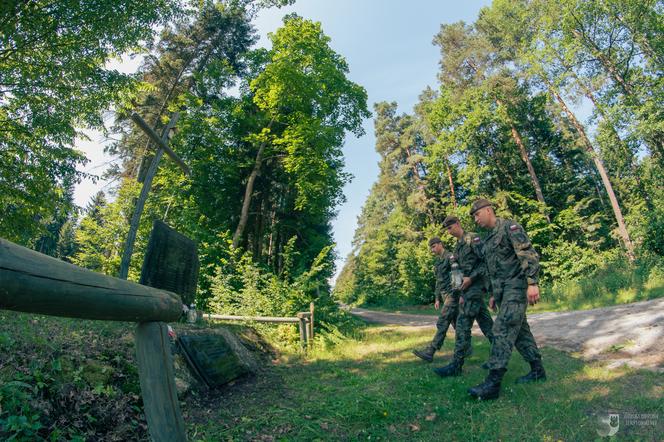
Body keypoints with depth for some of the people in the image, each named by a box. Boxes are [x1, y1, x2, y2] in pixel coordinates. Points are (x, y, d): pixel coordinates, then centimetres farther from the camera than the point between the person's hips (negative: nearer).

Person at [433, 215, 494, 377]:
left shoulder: (472, 238, -7)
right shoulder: (458, 246, 19)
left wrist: (471, 277, -19)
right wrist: (461, 293, 19)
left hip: (475, 286, -9)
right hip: (467, 287, 9)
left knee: (463, 323, -12)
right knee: (485, 322, 13)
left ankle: (456, 365, -10)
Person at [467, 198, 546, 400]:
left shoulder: (509, 227, -8)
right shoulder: (488, 239, 19)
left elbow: (528, 254, -18)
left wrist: (532, 283, -26)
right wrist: (493, 294, 24)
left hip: (515, 287, -9)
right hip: (502, 291, 9)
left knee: (503, 330, -16)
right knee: (520, 330, 14)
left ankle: (493, 383, -19)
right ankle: (537, 370, 27)